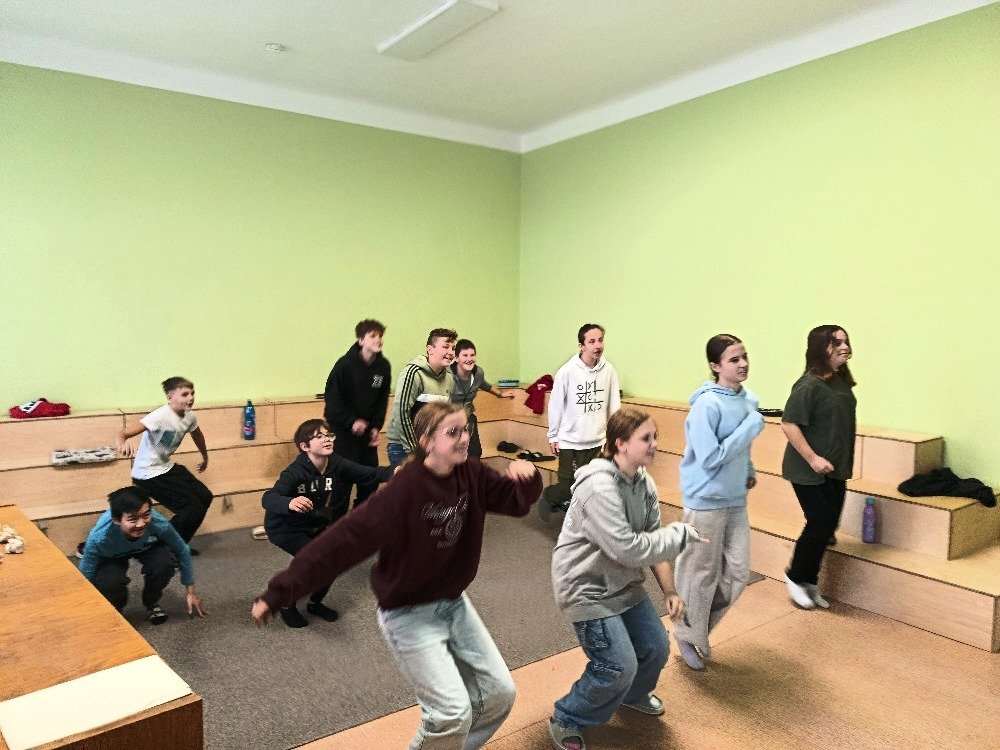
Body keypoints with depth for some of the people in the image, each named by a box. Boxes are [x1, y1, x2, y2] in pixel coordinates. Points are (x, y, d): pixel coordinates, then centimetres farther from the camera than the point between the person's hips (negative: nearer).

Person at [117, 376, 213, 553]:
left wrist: (205, 457, 36)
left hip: (168, 467, 8)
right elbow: (125, 432, -37)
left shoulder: (190, 417, -2)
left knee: (205, 497, 5)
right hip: (148, 474, -8)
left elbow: (197, 435, 21)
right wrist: (122, 442, -60)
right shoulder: (161, 416, -26)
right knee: (192, 509, -12)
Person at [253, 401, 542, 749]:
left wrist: (527, 475, -20)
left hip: (454, 603, 7)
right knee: (453, 711, -10)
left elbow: (517, 501, 3)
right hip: (408, 614, -7)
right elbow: (343, 540, -29)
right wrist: (278, 593, -29)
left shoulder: (471, 475, -8)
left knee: (500, 692, 9)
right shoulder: (404, 490, -28)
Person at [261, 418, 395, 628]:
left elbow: (369, 474, -19)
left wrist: (394, 471, -39)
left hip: (315, 525, 6)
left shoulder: (337, 465, -15)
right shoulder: (296, 472, -30)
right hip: (285, 528, -6)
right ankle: (286, 604, 7)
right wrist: (289, 503, -65)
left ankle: (315, 603, 22)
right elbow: (268, 498, -42)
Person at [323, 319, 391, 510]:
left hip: (367, 430, 5)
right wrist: (351, 422, -17)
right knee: (343, 478, -3)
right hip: (343, 429, -5)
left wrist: (376, 426, 0)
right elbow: (331, 396, -13)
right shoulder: (345, 364, -15)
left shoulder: (383, 366, 0)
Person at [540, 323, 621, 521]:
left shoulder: (609, 370, -5)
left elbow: (614, 406, 2)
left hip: (598, 442, 3)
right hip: (570, 441, -3)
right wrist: (553, 437, 1)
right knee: (569, 488, -1)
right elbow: (555, 405, -4)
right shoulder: (567, 371, -13)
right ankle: (548, 497, 31)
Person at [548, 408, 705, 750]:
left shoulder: (645, 483, -2)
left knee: (656, 649, 15)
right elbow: (628, 548, -31)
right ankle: (565, 722, 15)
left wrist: (670, 591, -4)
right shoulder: (599, 487, -29)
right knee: (619, 667, -10)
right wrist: (681, 534, -21)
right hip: (587, 587, -8)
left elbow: (651, 541, 2)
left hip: (624, 583, 8)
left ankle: (633, 694, 48)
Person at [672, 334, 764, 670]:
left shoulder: (749, 399, 3)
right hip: (706, 502, -7)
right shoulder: (707, 405, -22)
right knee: (701, 576, 7)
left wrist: (749, 470, 5)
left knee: (737, 574, 12)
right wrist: (751, 428, -21)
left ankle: (700, 626, 35)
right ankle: (688, 635, 31)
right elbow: (710, 458, -24)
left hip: (736, 501, 7)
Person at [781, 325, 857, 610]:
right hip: (810, 472, -8)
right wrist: (813, 458, -22)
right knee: (819, 525, -2)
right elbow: (789, 424, -21)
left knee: (828, 526, 12)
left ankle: (810, 582, 29)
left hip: (836, 470, 8)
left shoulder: (842, 381, 7)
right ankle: (795, 577, 21)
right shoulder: (809, 385, -19)